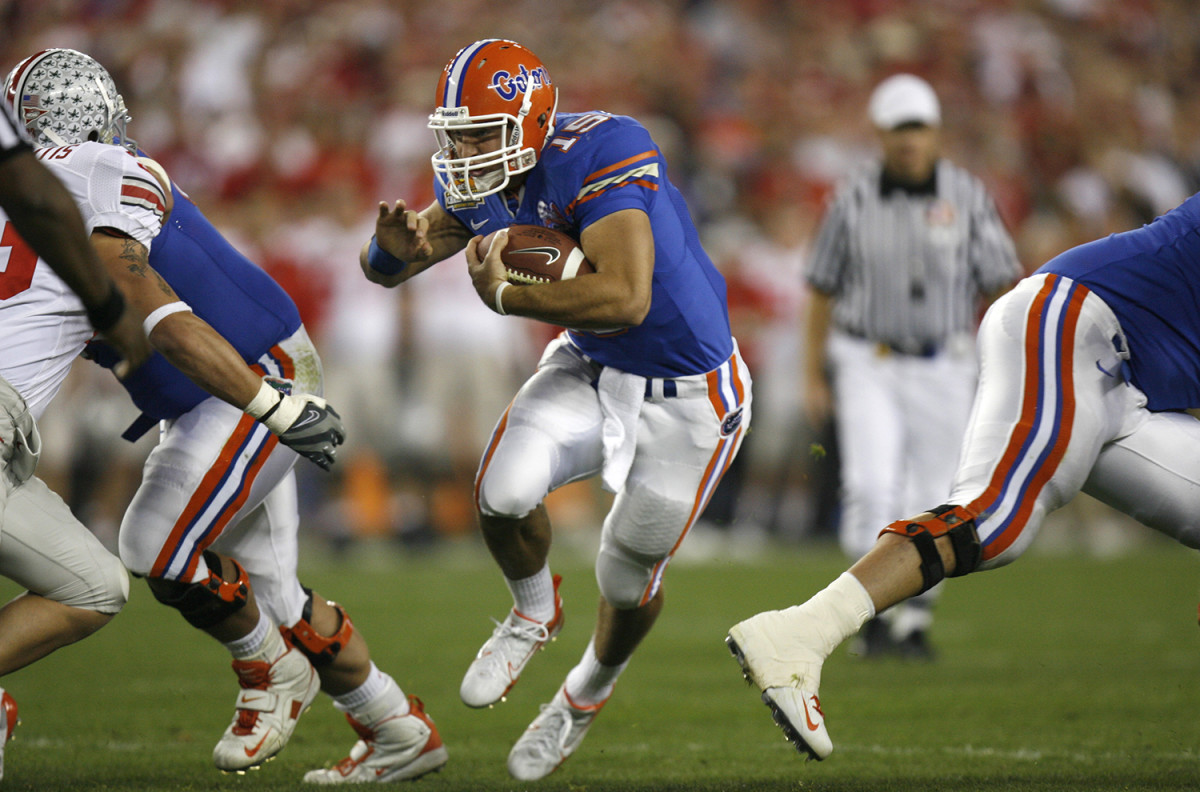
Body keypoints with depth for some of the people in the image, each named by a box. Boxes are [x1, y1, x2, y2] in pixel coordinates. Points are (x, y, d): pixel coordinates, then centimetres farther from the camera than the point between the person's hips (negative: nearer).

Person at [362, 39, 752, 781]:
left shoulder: (598, 157, -33)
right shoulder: (480, 180, -9)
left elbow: (624, 299, -44)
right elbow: (383, 268, 3)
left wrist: (505, 295, -30)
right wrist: (395, 246, -24)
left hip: (685, 393, -5)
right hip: (592, 368, 5)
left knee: (629, 578, 9)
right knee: (504, 491, -19)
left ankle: (587, 694, 42)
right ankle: (535, 613, 14)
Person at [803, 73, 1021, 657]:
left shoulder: (968, 198, -4)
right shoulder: (853, 199, -3)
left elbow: (1002, 283, 0)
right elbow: (824, 289, 4)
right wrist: (813, 376, 2)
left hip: (943, 370, 1)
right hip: (867, 366, -1)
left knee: (933, 503, 4)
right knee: (871, 487, -18)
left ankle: (914, 623, 18)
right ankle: (875, 613, -9)